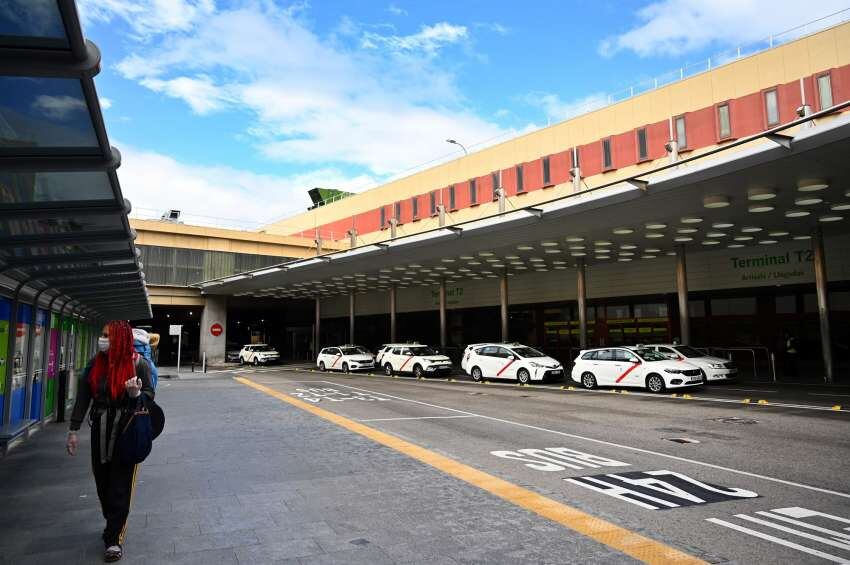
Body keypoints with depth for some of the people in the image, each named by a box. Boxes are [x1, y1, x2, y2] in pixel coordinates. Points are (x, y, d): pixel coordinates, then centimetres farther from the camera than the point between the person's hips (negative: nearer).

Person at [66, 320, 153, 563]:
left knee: (120, 486, 0)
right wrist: (73, 430, 1)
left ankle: (114, 539, 8)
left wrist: (136, 394, -26)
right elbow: (83, 398, 3)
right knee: (102, 482, 14)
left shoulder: (138, 363, -10)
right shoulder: (95, 364, 1)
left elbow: (150, 395, -4)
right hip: (100, 431, 4)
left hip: (127, 432, -4)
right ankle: (113, 526, 34)